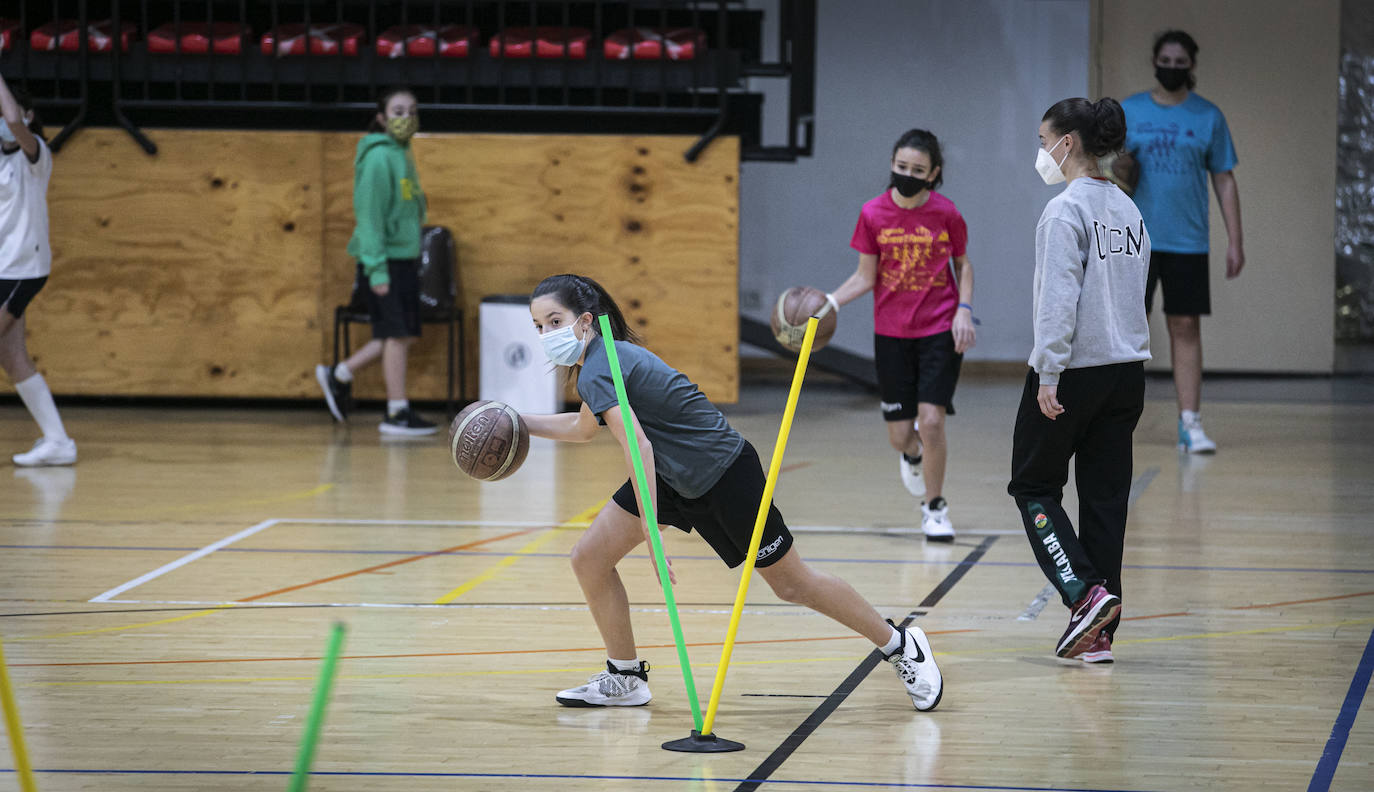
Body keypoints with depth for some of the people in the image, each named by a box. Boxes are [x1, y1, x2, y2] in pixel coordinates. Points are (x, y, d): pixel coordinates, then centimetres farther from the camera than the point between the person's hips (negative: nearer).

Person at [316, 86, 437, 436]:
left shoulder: (403, 155, 14)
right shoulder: (378, 157, -13)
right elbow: (370, 215, -16)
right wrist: (377, 269, -19)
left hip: (405, 258, 9)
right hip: (385, 259, -9)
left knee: (403, 334, 11)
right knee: (397, 334, -5)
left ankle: (339, 376, 24)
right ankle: (397, 413, 1)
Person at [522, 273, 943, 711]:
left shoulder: (597, 372, -26)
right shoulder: (604, 355, 3)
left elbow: (638, 447, -39)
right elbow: (584, 428, 24)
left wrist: (652, 535, -42)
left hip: (724, 473, -9)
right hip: (672, 475, 9)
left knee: (792, 583, 4)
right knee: (589, 559, 1)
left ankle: (900, 645, 21)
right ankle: (625, 678, 15)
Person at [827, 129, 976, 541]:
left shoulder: (946, 213, -8)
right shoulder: (873, 214, -7)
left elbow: (963, 265, 7)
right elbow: (866, 276, 0)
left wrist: (964, 310, -7)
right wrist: (830, 301, -14)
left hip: (941, 330, -1)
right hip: (892, 333, 1)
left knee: (931, 420, -14)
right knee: (900, 436, 4)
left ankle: (934, 508, 7)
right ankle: (913, 455, 45)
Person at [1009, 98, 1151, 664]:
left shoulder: (1066, 210, -13)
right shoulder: (1127, 209, 11)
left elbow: (1060, 299, -19)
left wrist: (1049, 375, -18)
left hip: (1074, 371, -7)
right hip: (1127, 372, 7)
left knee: (1033, 485, 8)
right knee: (1105, 495, 9)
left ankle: (1086, 592, -10)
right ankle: (1098, 633, 9)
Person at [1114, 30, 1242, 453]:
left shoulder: (1208, 117, 5)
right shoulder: (1128, 111, 6)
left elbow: (1224, 180, 7)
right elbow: (1106, 167, 11)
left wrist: (1235, 240, 1)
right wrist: (1114, 171, -14)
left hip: (1187, 243, 0)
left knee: (1186, 327, 0)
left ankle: (1190, 423, 1)